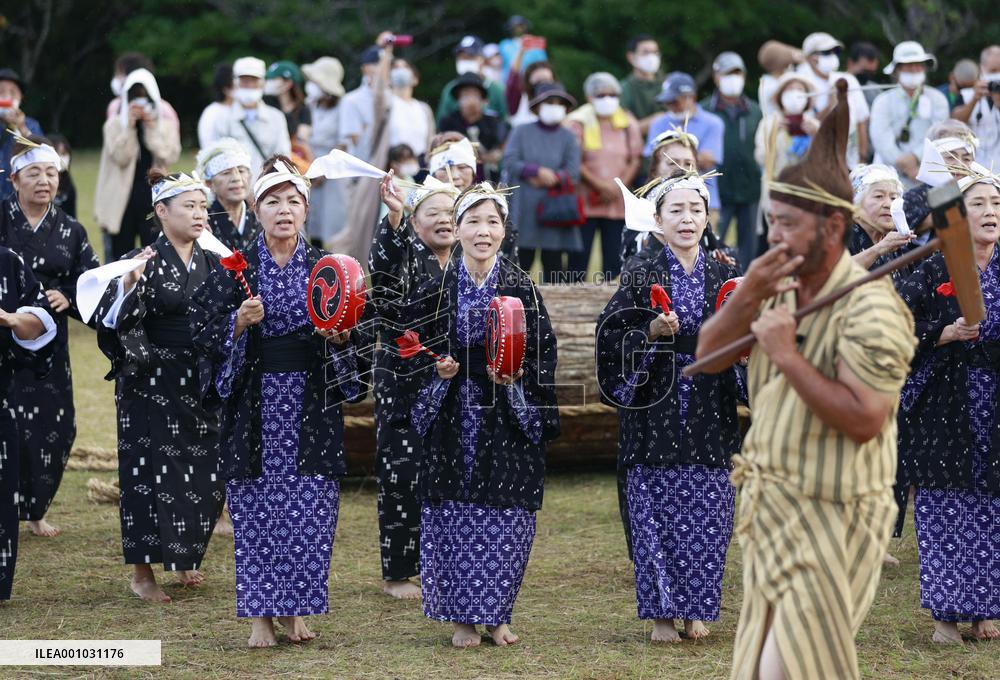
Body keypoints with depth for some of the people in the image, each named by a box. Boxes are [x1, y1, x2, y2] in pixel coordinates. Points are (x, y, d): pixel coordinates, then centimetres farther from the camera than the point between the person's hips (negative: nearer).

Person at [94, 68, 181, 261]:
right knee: (121, 254, 6)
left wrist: (152, 129, -12)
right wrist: (130, 127, -15)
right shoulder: (115, 124, 2)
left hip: (153, 196, 0)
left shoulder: (164, 124, 6)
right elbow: (120, 157, -10)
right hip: (122, 199, 0)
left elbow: (170, 156, -8)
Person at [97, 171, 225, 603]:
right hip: (152, 385, -5)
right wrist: (127, 285, -35)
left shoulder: (212, 262, 7)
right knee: (151, 472, -1)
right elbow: (111, 321, -19)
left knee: (203, 476, 8)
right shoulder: (143, 260, -10)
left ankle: (183, 559, 26)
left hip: (200, 386, 5)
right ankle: (143, 572, 7)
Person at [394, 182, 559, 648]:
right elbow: (413, 352, 8)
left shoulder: (523, 290, 0)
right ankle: (463, 618, 10)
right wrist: (438, 371, -10)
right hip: (453, 417, 0)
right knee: (456, 516, 0)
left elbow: (542, 356, 3)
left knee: (505, 518, 0)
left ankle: (496, 615, 13)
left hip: (507, 416, 0)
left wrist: (516, 377, -14)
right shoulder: (436, 291, 2)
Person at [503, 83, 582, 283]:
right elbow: (510, 162, -4)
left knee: (553, 263, 0)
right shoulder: (521, 133, 9)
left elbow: (572, 173, -1)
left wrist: (546, 180, -11)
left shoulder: (568, 138, 9)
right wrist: (538, 171, -14)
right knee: (521, 261, -3)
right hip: (523, 211, 0)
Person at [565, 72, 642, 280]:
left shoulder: (628, 123, 10)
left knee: (614, 263, 1)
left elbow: (636, 159, 8)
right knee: (578, 262, -5)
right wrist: (599, 185, -13)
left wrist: (620, 187, -8)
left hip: (618, 205, 3)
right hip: (585, 205, -3)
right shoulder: (577, 122, 1)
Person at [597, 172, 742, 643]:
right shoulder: (641, 280, 2)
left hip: (710, 410, 2)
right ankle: (662, 612, 6)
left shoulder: (726, 278, 8)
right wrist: (652, 333, -16)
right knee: (657, 510, -2)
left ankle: (696, 609, 12)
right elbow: (612, 335, -1)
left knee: (708, 511, 2)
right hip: (656, 407, -2)